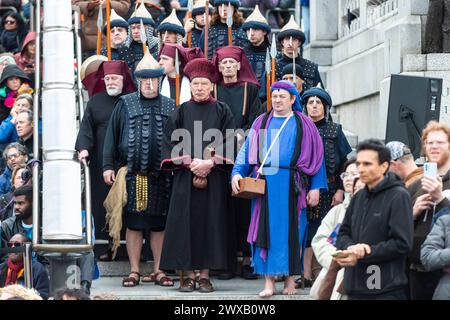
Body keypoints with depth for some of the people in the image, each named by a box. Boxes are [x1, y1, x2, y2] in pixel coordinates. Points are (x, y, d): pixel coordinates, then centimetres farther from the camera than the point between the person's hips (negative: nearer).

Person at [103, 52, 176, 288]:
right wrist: (108, 166, -1)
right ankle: (134, 271, 7)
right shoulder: (125, 104, 6)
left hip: (161, 176, 1)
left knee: (159, 224, 4)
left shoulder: (169, 107, 10)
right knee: (134, 223, 1)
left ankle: (158, 270, 11)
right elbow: (112, 136, 6)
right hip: (131, 173, -1)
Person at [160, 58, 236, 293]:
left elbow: (228, 142, 0)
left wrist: (210, 163, -13)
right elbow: (171, 142, 3)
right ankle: (187, 274, 2)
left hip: (215, 176, 0)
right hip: (185, 175, 1)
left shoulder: (222, 111, 7)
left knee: (210, 222, -2)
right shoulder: (181, 111, 8)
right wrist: (189, 163, -11)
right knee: (186, 221, -3)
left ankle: (205, 274, 3)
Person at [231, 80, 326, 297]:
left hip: (290, 185, -2)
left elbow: (316, 157, 4)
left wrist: (315, 187, -3)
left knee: (289, 230, 0)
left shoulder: (303, 125, 7)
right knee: (266, 229, -2)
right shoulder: (261, 123, 14)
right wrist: (237, 173, -4)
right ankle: (269, 281, 0)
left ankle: (290, 278, 10)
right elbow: (247, 150, 12)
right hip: (264, 184, 2)